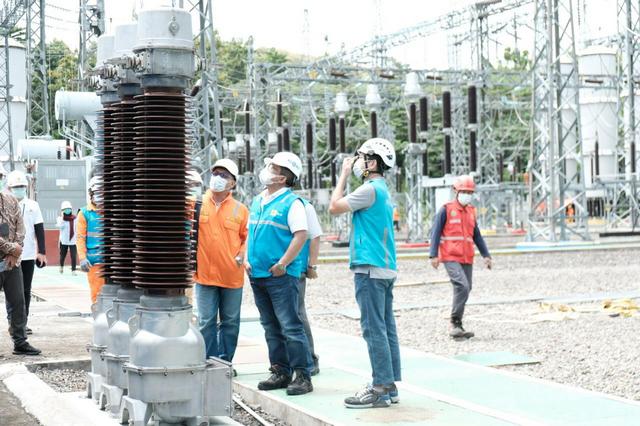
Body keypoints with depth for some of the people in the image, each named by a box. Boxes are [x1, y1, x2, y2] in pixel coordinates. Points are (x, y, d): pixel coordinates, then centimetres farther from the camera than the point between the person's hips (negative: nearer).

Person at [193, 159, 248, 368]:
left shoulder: (240, 209, 3)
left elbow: (248, 237, 10)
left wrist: (242, 255, -5)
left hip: (232, 275, 1)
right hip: (205, 273, -1)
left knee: (230, 321, 9)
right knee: (206, 321, 2)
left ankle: (225, 361, 19)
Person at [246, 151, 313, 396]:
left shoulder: (292, 202, -8)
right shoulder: (258, 201, 16)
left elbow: (301, 235, -15)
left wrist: (282, 264, -17)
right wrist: (247, 259, 9)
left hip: (281, 275, -8)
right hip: (257, 275, 8)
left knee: (290, 327, -8)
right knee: (271, 328, 12)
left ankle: (303, 376, -3)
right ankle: (281, 373, 20)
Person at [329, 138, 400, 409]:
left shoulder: (370, 188, -12)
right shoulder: (384, 191, 18)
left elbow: (334, 207, -8)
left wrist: (344, 175, -1)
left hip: (370, 269, -10)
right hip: (386, 268, 10)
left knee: (374, 329, -8)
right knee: (386, 328, 10)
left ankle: (381, 389, -7)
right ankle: (389, 385, 13)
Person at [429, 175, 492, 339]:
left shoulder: (471, 211, 15)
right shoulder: (446, 209, -3)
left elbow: (476, 235, 21)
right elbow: (436, 232, -4)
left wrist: (486, 255, 13)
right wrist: (433, 255, -12)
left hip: (467, 259, 7)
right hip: (451, 258, -7)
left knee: (465, 289, 6)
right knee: (462, 286, -21)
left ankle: (456, 326, 18)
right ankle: (455, 324, -13)